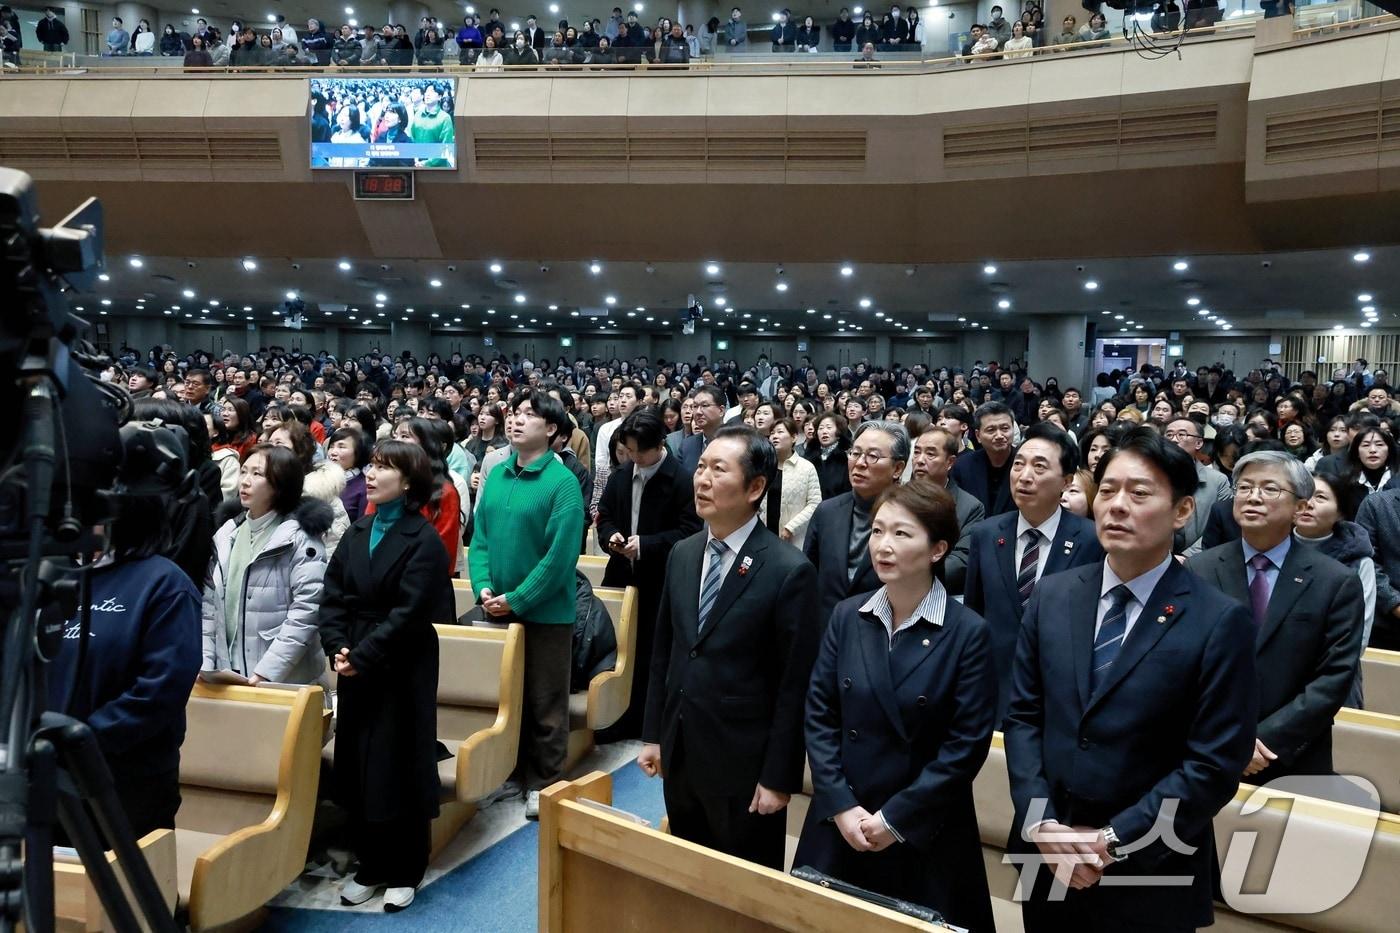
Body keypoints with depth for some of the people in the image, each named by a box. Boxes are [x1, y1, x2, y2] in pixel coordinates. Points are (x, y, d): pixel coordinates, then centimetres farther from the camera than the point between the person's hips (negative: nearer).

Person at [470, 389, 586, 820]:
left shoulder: (562, 482, -14)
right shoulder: (497, 475, 5)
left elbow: (560, 555, -18)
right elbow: (480, 536, 7)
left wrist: (516, 600, -18)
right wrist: (484, 587, -9)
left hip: (544, 612, -6)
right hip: (497, 609, 6)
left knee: (545, 704, 8)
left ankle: (544, 783, 22)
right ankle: (509, 772, 34)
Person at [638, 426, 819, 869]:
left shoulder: (790, 571, -16)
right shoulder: (682, 554, 4)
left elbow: (795, 685, -14)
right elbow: (663, 653, 11)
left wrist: (778, 778, -13)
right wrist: (653, 735, 10)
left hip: (743, 766, -6)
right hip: (680, 757, 6)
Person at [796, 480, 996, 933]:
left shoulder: (968, 632, -10)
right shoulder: (846, 616, 1)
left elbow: (967, 744, -12)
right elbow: (819, 715, 1)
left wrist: (896, 819, -13)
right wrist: (841, 806, -9)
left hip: (925, 833, -3)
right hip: (839, 825, 3)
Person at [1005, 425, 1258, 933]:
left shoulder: (1220, 622, -12)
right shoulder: (1052, 596, 1)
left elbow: (1215, 764, -13)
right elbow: (1022, 715, 2)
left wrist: (1113, 841, -15)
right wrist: (1042, 822, -8)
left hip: (1150, 875, -3)